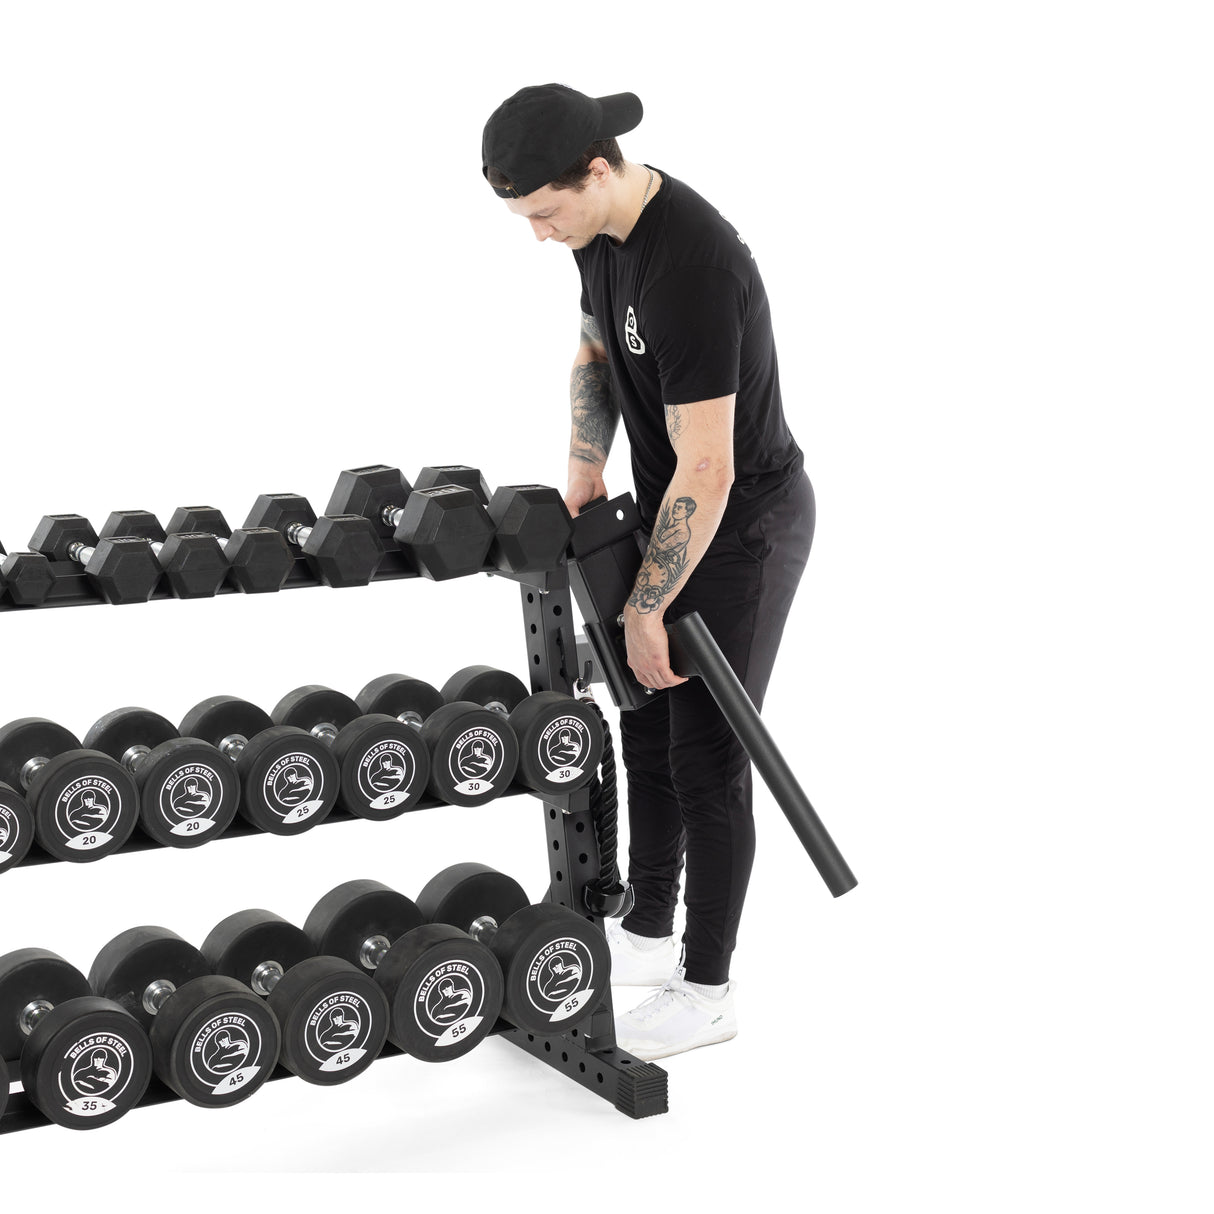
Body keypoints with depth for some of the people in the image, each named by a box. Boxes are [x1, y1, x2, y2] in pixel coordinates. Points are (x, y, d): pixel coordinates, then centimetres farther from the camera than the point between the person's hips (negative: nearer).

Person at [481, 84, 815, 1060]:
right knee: (646, 727, 17)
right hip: (675, 506, 9)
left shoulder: (691, 267, -33)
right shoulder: (602, 230, -3)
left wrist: (644, 610, -21)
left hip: (746, 523, -9)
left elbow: (707, 471, -30)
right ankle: (648, 934, 35)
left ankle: (707, 989, 17)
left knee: (706, 756, 0)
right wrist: (584, 469, 2)